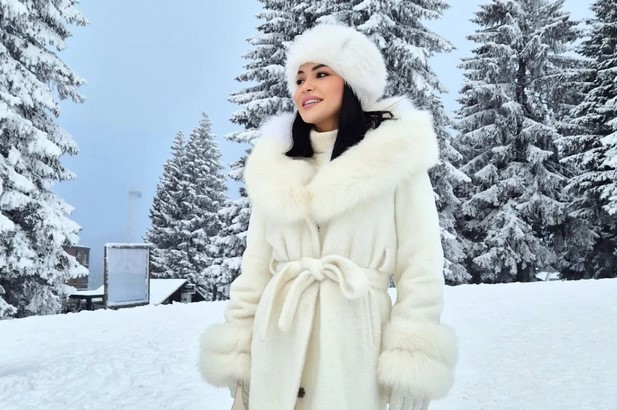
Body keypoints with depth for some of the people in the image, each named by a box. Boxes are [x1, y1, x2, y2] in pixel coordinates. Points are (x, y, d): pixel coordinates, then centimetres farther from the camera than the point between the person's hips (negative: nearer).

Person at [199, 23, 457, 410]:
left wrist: (409, 376, -9)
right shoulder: (274, 166, 8)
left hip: (354, 338, -3)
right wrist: (238, 355, 6)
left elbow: (420, 269, -5)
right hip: (277, 344, 4)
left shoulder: (396, 157, -3)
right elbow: (255, 268, 10)